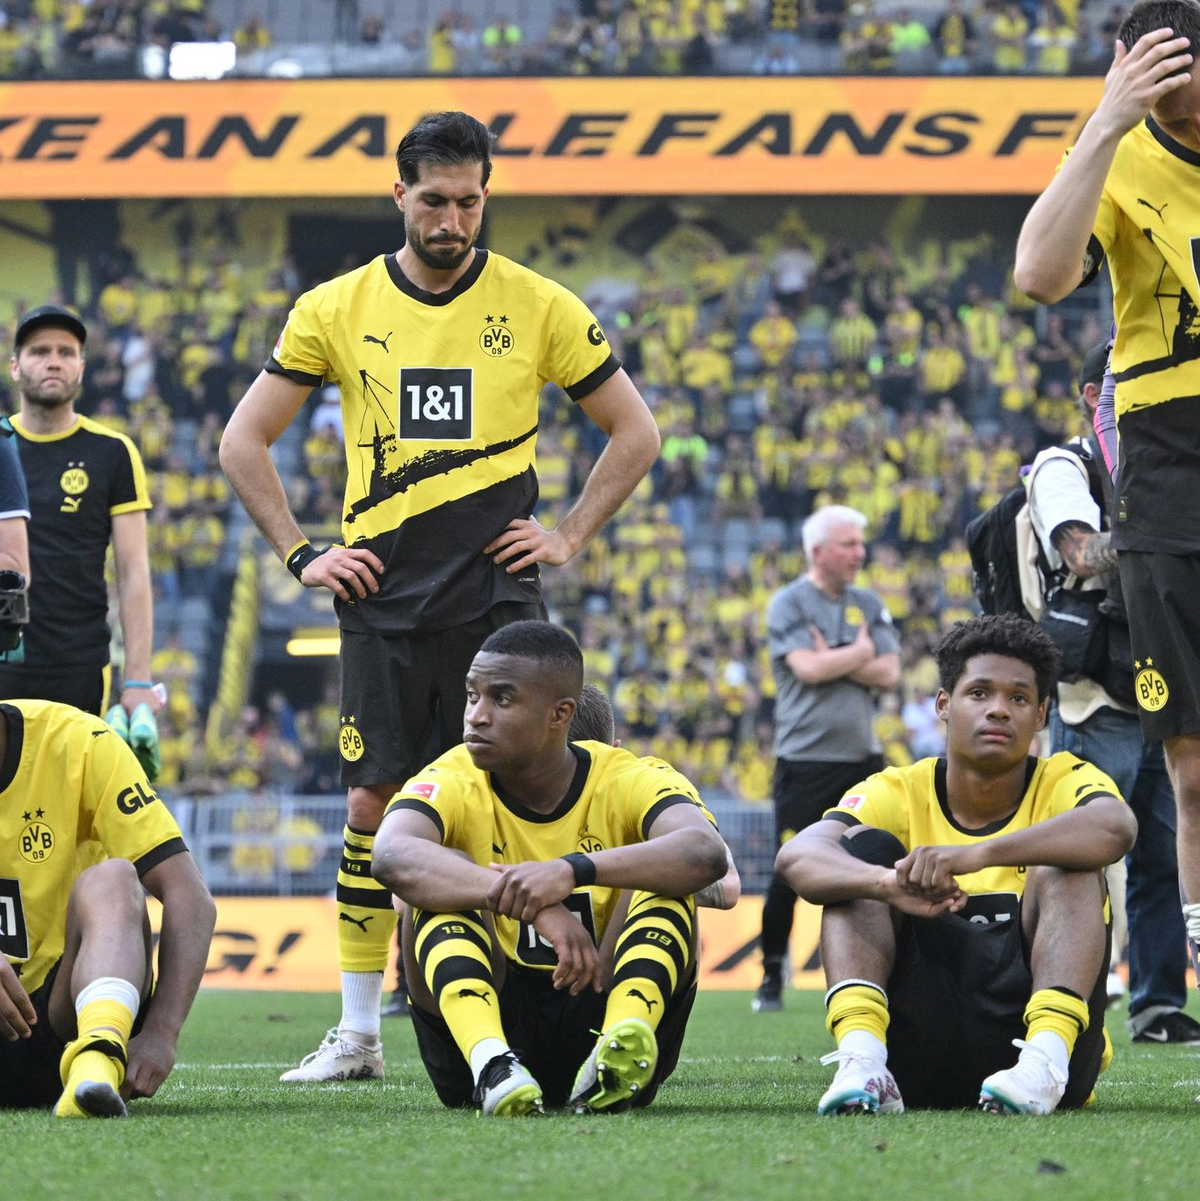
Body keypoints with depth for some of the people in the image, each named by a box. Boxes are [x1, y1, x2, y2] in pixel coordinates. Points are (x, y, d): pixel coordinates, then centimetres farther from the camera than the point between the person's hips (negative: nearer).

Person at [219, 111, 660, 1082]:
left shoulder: (539, 308, 2)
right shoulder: (337, 309, 4)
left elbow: (636, 433, 11)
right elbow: (243, 441, 11)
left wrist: (568, 538, 3)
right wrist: (300, 554, 4)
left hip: (497, 597, -1)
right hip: (383, 601, 1)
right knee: (372, 806, 0)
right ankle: (357, 1034, 8)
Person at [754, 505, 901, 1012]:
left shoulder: (868, 605, 11)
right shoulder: (788, 604, -3)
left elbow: (888, 673, 0)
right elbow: (808, 668, -17)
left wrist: (832, 660, -10)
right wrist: (860, 653, -3)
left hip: (862, 760, 4)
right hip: (805, 759, -4)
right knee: (789, 875, -3)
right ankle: (772, 975, 10)